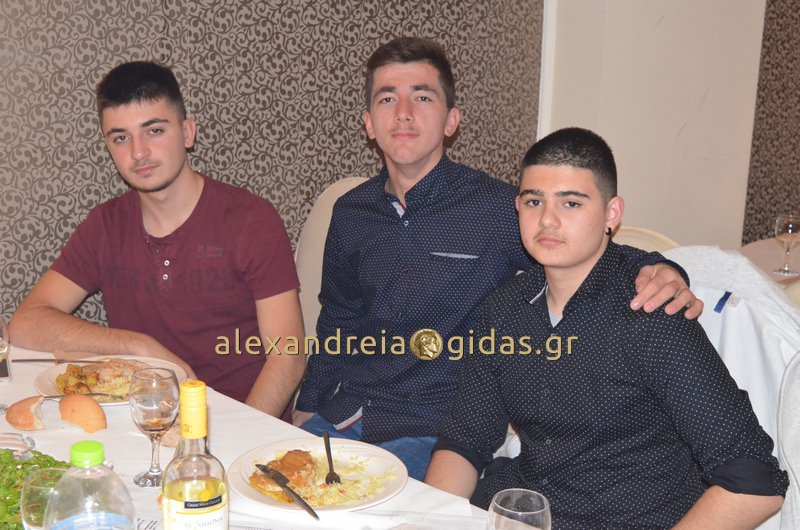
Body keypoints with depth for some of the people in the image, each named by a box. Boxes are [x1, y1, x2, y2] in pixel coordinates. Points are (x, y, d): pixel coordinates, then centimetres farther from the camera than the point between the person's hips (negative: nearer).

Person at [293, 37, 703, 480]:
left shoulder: (499, 210, -11)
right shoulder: (350, 213, 6)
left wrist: (660, 273, -23)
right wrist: (306, 407, 16)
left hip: (427, 432, -5)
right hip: (338, 414, 5)